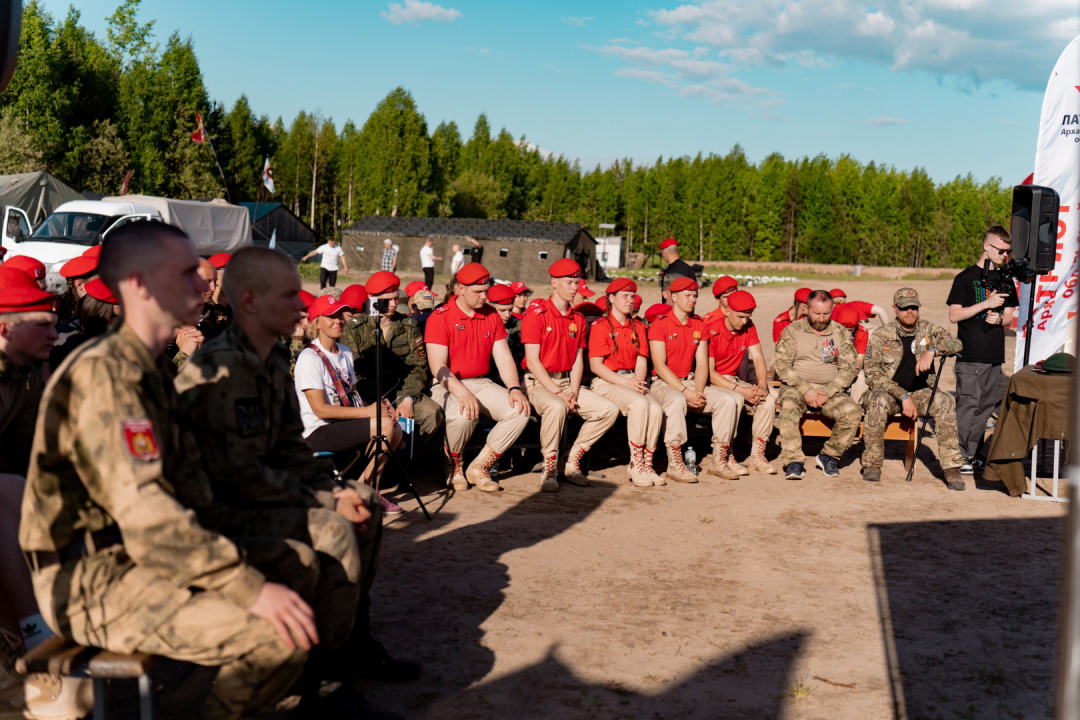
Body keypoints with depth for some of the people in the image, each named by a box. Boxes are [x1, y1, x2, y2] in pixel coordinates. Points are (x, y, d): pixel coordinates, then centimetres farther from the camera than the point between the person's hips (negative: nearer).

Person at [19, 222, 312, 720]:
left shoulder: (149, 369, 14)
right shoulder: (103, 373, -19)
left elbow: (187, 478, 14)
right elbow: (145, 513, -27)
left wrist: (229, 555, -1)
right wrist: (249, 587, -29)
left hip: (138, 557, 10)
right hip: (91, 582, -10)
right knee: (282, 632, -24)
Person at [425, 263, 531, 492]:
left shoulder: (492, 316, 9)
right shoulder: (440, 318, -9)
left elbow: (504, 358, 7)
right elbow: (438, 367, -16)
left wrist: (514, 389, -12)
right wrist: (464, 394, -30)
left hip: (481, 384, 6)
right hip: (448, 386, -6)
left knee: (520, 410, -18)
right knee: (464, 415, -37)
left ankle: (479, 467, -6)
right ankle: (452, 467, -4)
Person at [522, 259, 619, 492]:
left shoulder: (578, 319, 12)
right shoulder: (536, 315, -8)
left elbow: (578, 361, 10)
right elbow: (532, 361, -14)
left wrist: (573, 393, -6)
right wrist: (558, 393, -19)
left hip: (567, 382, 7)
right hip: (538, 383, -7)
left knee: (609, 409, -9)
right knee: (557, 407, -38)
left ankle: (573, 461, 2)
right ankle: (549, 470, -19)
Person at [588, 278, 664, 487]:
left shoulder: (638, 328, 16)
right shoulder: (600, 326, -3)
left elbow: (642, 361, 12)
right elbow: (596, 365, -9)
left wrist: (639, 381, -10)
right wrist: (626, 382, -18)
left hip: (632, 381, 6)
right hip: (605, 383, -5)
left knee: (656, 408, -25)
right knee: (640, 403, -32)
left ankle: (647, 465, -15)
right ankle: (636, 466, -24)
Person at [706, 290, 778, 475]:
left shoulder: (748, 327, 2)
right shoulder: (712, 331, -19)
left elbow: (758, 358, -3)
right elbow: (709, 373, -21)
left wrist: (762, 385, -22)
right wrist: (740, 389, -28)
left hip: (735, 379, 6)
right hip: (712, 383, -6)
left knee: (768, 399, -17)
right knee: (735, 399, -35)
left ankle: (758, 455, -8)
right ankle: (724, 457, -23)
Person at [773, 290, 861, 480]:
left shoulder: (841, 333, 8)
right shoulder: (792, 331, 3)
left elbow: (848, 368, 4)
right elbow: (782, 365, -4)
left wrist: (828, 392, -11)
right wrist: (806, 389, -15)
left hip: (830, 389, 2)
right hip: (796, 386, -2)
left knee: (852, 412, -26)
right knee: (789, 407, -35)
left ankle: (828, 456, -6)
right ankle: (793, 461, -30)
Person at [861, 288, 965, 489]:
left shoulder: (928, 330, 4)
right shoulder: (881, 336, -3)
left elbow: (955, 344, -13)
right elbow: (873, 374, -10)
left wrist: (932, 350, -34)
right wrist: (903, 396, -20)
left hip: (919, 393, 2)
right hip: (889, 392, -2)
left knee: (945, 401, -28)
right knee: (878, 400, -36)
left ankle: (952, 468, -26)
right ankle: (871, 464, -23)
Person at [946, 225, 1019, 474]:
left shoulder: (1005, 280, 15)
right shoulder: (966, 278, -3)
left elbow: (1009, 317, 19)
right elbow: (954, 315, -9)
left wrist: (1000, 319, -4)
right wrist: (986, 304, -16)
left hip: (995, 355, 6)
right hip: (970, 354, -6)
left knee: (986, 405, 9)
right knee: (968, 404, -8)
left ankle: (974, 455, 18)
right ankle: (960, 457, -1)